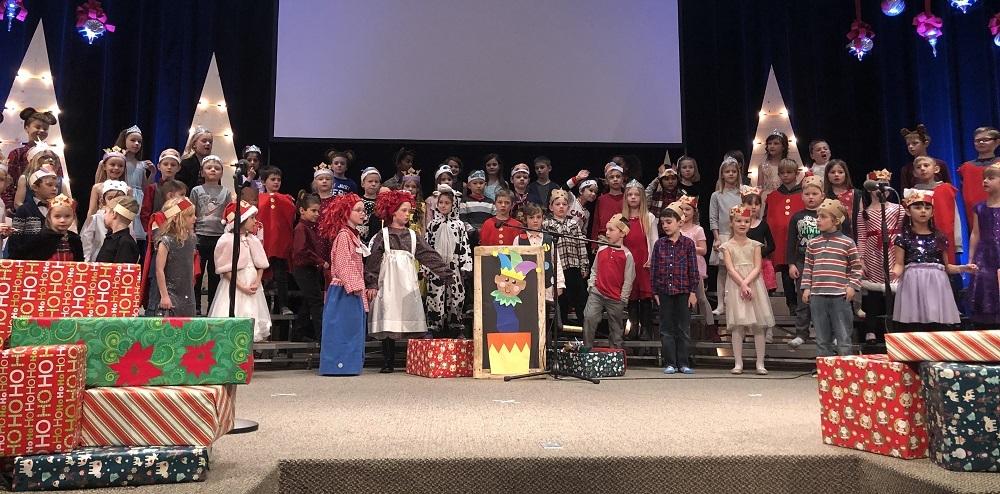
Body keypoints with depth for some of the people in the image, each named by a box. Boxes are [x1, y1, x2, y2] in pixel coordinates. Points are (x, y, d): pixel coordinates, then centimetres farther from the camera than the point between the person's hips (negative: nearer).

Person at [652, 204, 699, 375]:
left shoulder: (688, 243, -1)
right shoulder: (659, 244, 4)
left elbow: (693, 269, 0)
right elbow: (654, 269, 5)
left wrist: (693, 292, -4)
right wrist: (655, 292, 2)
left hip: (683, 291, -1)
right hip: (664, 291, 2)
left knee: (683, 328, 6)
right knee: (666, 329, 5)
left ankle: (683, 363, 14)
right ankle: (670, 363, 13)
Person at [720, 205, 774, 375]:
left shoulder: (755, 245, 8)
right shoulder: (727, 246, 4)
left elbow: (757, 268, -2)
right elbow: (730, 269, -6)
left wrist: (747, 282, -16)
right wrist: (742, 285, -17)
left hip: (754, 284, 1)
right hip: (735, 286, -1)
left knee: (759, 325, 0)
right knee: (737, 325, -2)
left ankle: (760, 363, 6)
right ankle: (738, 363, 4)